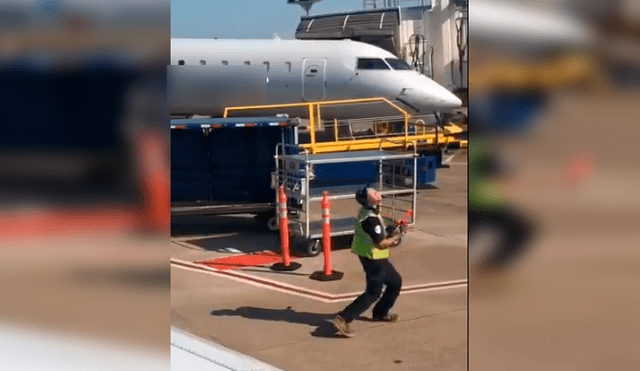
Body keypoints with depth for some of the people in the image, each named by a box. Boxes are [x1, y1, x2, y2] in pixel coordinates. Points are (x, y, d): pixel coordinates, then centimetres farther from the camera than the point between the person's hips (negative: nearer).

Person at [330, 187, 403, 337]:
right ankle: (343, 319, -9)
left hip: (372, 257, 9)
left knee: (395, 282, 22)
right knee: (373, 293, -4)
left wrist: (388, 233, 7)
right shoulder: (371, 220, -29)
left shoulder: (366, 211, 1)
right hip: (375, 259, -9)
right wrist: (395, 238, -12)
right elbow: (381, 244, -27)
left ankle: (381, 313, 34)